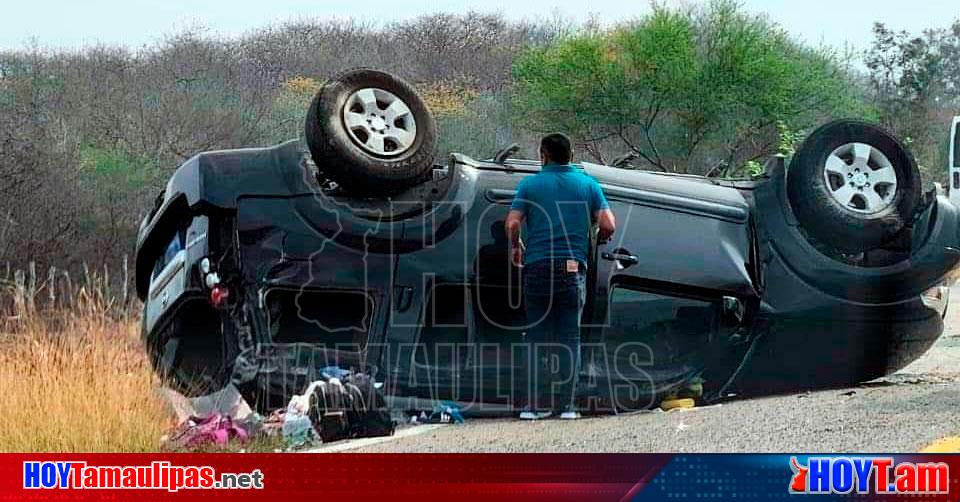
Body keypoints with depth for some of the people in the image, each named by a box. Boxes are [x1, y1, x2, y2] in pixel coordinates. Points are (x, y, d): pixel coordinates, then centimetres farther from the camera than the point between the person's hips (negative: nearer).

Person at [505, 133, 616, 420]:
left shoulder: (530, 184, 5)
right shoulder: (587, 184, 8)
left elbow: (512, 224, -6)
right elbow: (608, 226, -2)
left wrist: (516, 248, 14)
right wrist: (599, 239, 20)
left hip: (537, 267, 0)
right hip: (573, 269, 0)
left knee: (538, 337, 5)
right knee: (570, 338, 5)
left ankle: (535, 404, 1)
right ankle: (567, 405, 1)